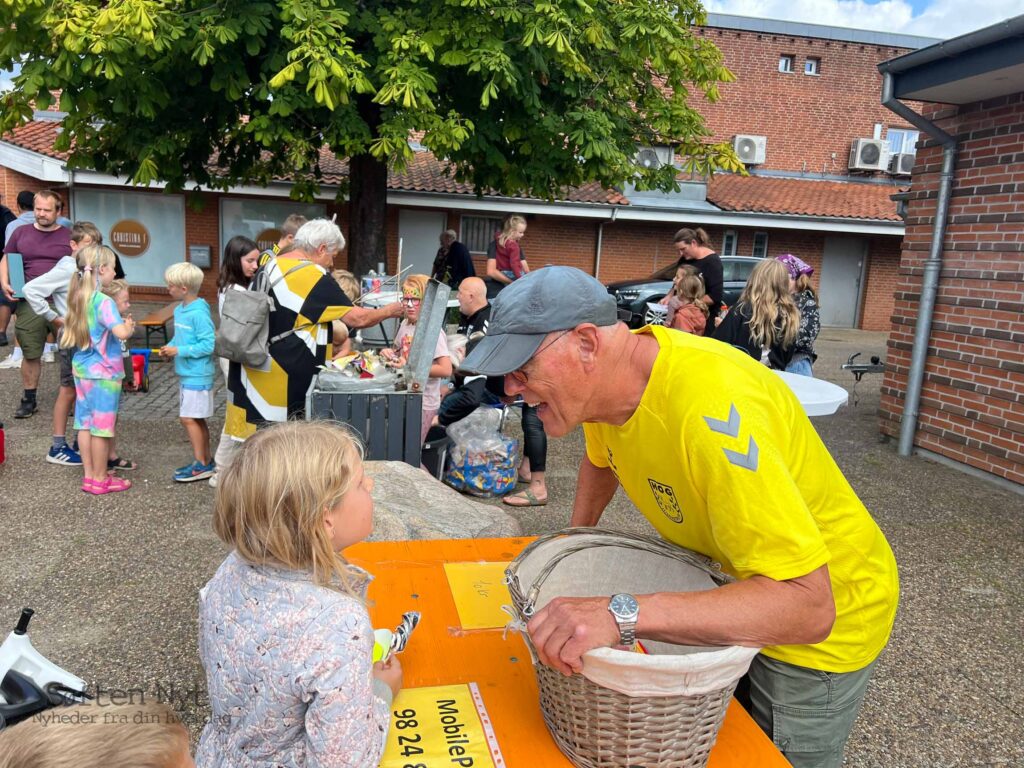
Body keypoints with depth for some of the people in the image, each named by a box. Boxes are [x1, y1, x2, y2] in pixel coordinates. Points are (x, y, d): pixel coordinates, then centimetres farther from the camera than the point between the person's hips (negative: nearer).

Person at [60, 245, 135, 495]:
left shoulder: (79, 298, 7)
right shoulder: (104, 302, -19)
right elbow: (121, 332, -30)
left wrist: (120, 323, 12)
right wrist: (130, 326, -10)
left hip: (82, 369, 8)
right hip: (103, 372, -8)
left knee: (85, 423, 13)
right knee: (101, 427, 2)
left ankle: (89, 475, 23)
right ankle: (100, 480, 11)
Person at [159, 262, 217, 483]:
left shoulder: (199, 313, -19)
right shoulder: (179, 310, 9)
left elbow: (208, 345, -22)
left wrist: (179, 350, -19)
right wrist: (170, 347, 2)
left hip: (197, 375, -9)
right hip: (185, 373, 9)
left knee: (189, 418, -6)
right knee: (197, 419, 14)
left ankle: (201, 464, 3)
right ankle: (206, 461, 22)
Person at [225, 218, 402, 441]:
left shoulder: (269, 267, 9)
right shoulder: (315, 277, -14)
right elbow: (357, 319, -12)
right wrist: (389, 311, 5)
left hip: (253, 373, 8)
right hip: (286, 379, -8)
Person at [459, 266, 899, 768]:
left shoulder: (710, 408, -38)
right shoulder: (603, 379, -12)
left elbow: (806, 605, -41)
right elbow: (601, 459, 13)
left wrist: (622, 614, -47)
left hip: (825, 611, -7)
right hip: (731, 589, 7)